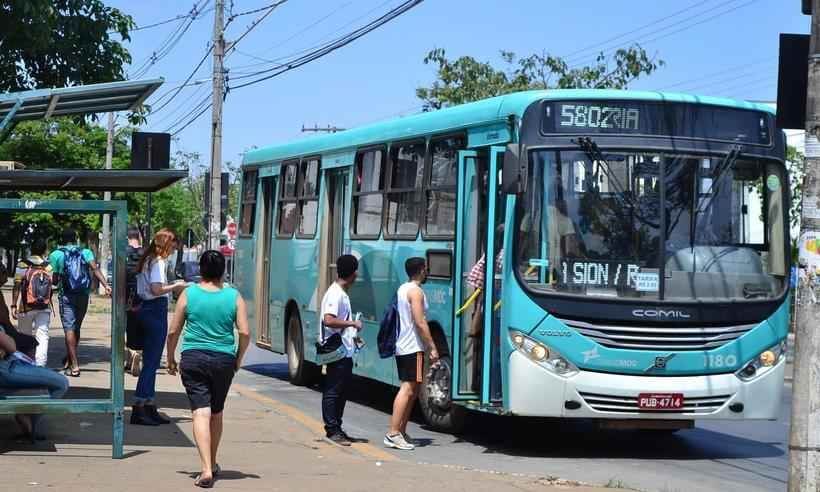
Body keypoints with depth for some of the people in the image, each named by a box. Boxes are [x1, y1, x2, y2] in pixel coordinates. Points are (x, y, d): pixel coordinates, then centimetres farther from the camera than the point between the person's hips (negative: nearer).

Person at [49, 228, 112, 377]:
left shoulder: (56, 255, 0)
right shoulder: (86, 252, 6)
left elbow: (54, 279, -1)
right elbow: (95, 268, -11)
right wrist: (106, 285, -20)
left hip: (66, 296, -3)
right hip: (83, 296, 3)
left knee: (69, 329, -5)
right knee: (76, 328, 17)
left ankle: (74, 366, -15)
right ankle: (69, 360, 29)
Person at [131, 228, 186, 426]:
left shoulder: (147, 260, 16)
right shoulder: (158, 262, -12)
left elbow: (150, 287, 13)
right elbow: (157, 289, -22)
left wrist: (172, 286, 14)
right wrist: (176, 286, -10)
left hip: (145, 308, 10)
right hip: (156, 310, -10)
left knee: (150, 360, 13)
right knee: (152, 361, -6)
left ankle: (149, 407, 18)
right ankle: (139, 408, -6)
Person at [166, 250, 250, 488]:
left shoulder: (188, 294, -2)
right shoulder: (234, 297, 0)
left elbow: (173, 332, 0)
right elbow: (245, 333, -5)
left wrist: (170, 359, 13)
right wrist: (238, 359, 10)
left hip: (193, 359, -2)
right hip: (224, 360, 2)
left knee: (201, 413, -6)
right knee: (217, 413, 19)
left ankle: (207, 469, -20)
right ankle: (213, 464, 34)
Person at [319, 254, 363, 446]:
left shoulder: (342, 293, 15)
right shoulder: (335, 294, -17)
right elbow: (328, 320, -27)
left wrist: (353, 334, 15)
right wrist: (352, 323, -19)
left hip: (346, 351, 10)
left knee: (342, 392, 14)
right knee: (333, 392, -3)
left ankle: (337, 428, 21)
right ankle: (332, 430, 1)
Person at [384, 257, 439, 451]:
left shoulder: (402, 289, 17)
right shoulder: (416, 291, -12)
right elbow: (420, 322, -19)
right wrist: (433, 348, -16)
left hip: (401, 346, 10)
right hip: (413, 348, -10)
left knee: (411, 390, 14)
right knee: (407, 389, -10)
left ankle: (401, 431, 15)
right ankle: (393, 433, -15)